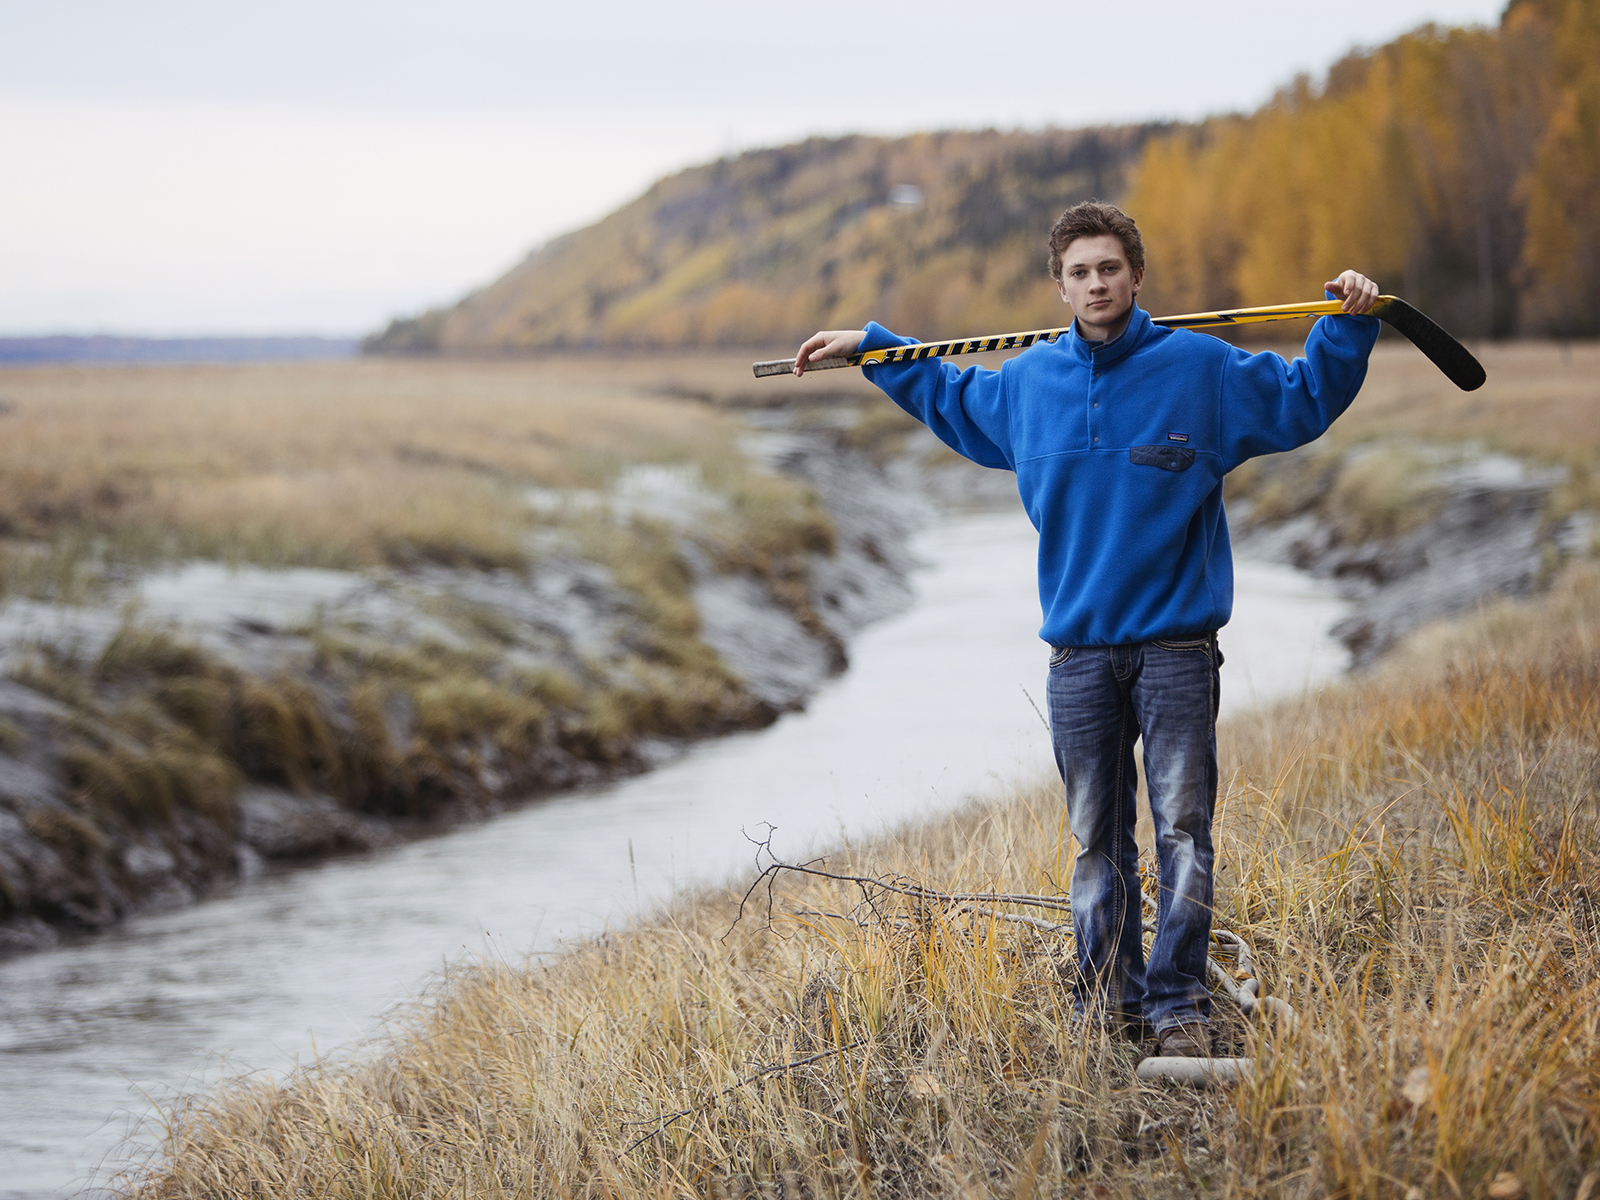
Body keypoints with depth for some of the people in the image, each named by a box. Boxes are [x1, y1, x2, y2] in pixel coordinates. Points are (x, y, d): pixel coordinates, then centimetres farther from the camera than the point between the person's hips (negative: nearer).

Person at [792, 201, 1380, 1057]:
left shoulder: (1202, 369, 0)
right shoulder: (1027, 382, 9)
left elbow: (1303, 402, 10)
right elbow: (954, 400, 30)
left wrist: (1347, 328, -4)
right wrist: (869, 346, 31)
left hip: (1177, 646, -3)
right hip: (1079, 652, 3)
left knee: (1183, 829, -5)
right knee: (1095, 837, 6)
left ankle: (1179, 1005, -1)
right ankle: (1105, 1001, 14)